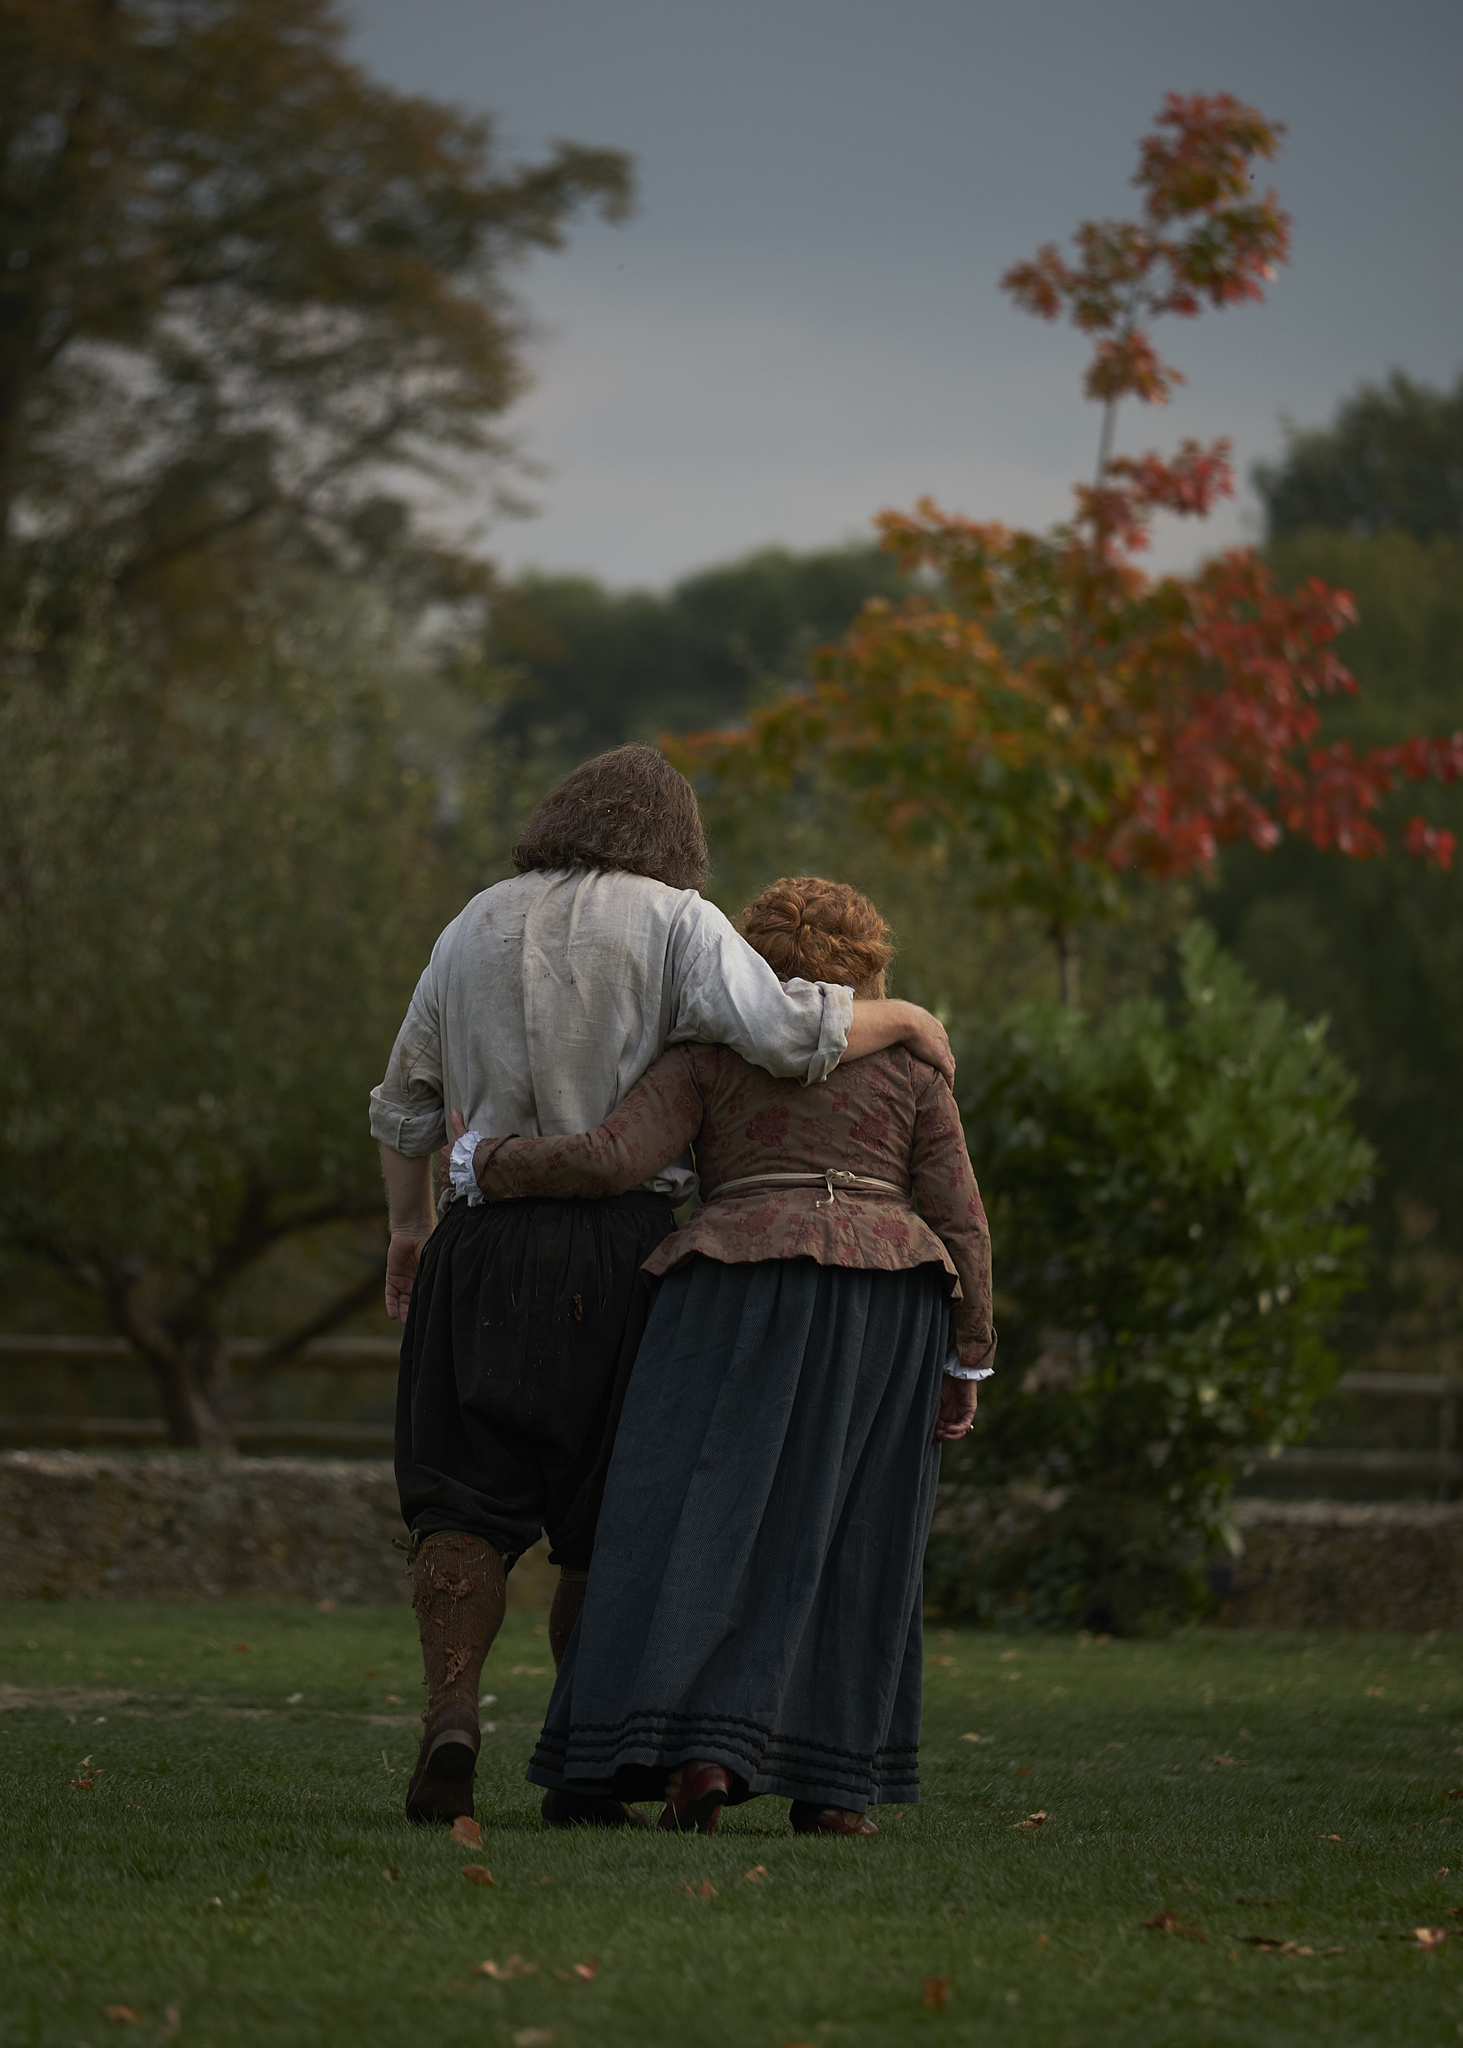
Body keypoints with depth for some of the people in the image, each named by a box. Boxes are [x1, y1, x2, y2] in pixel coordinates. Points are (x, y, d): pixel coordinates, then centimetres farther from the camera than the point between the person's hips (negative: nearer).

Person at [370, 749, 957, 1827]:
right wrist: (903, 1018, 0)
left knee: (467, 1503, 3)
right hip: (625, 1246, -2)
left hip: (489, 1245, 2)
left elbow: (405, 1101, 19)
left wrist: (409, 1224, 32)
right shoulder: (675, 922, -1)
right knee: (609, 1521, 7)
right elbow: (788, 1031, -17)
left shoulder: (477, 928, 13)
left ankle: (451, 1719, -18)